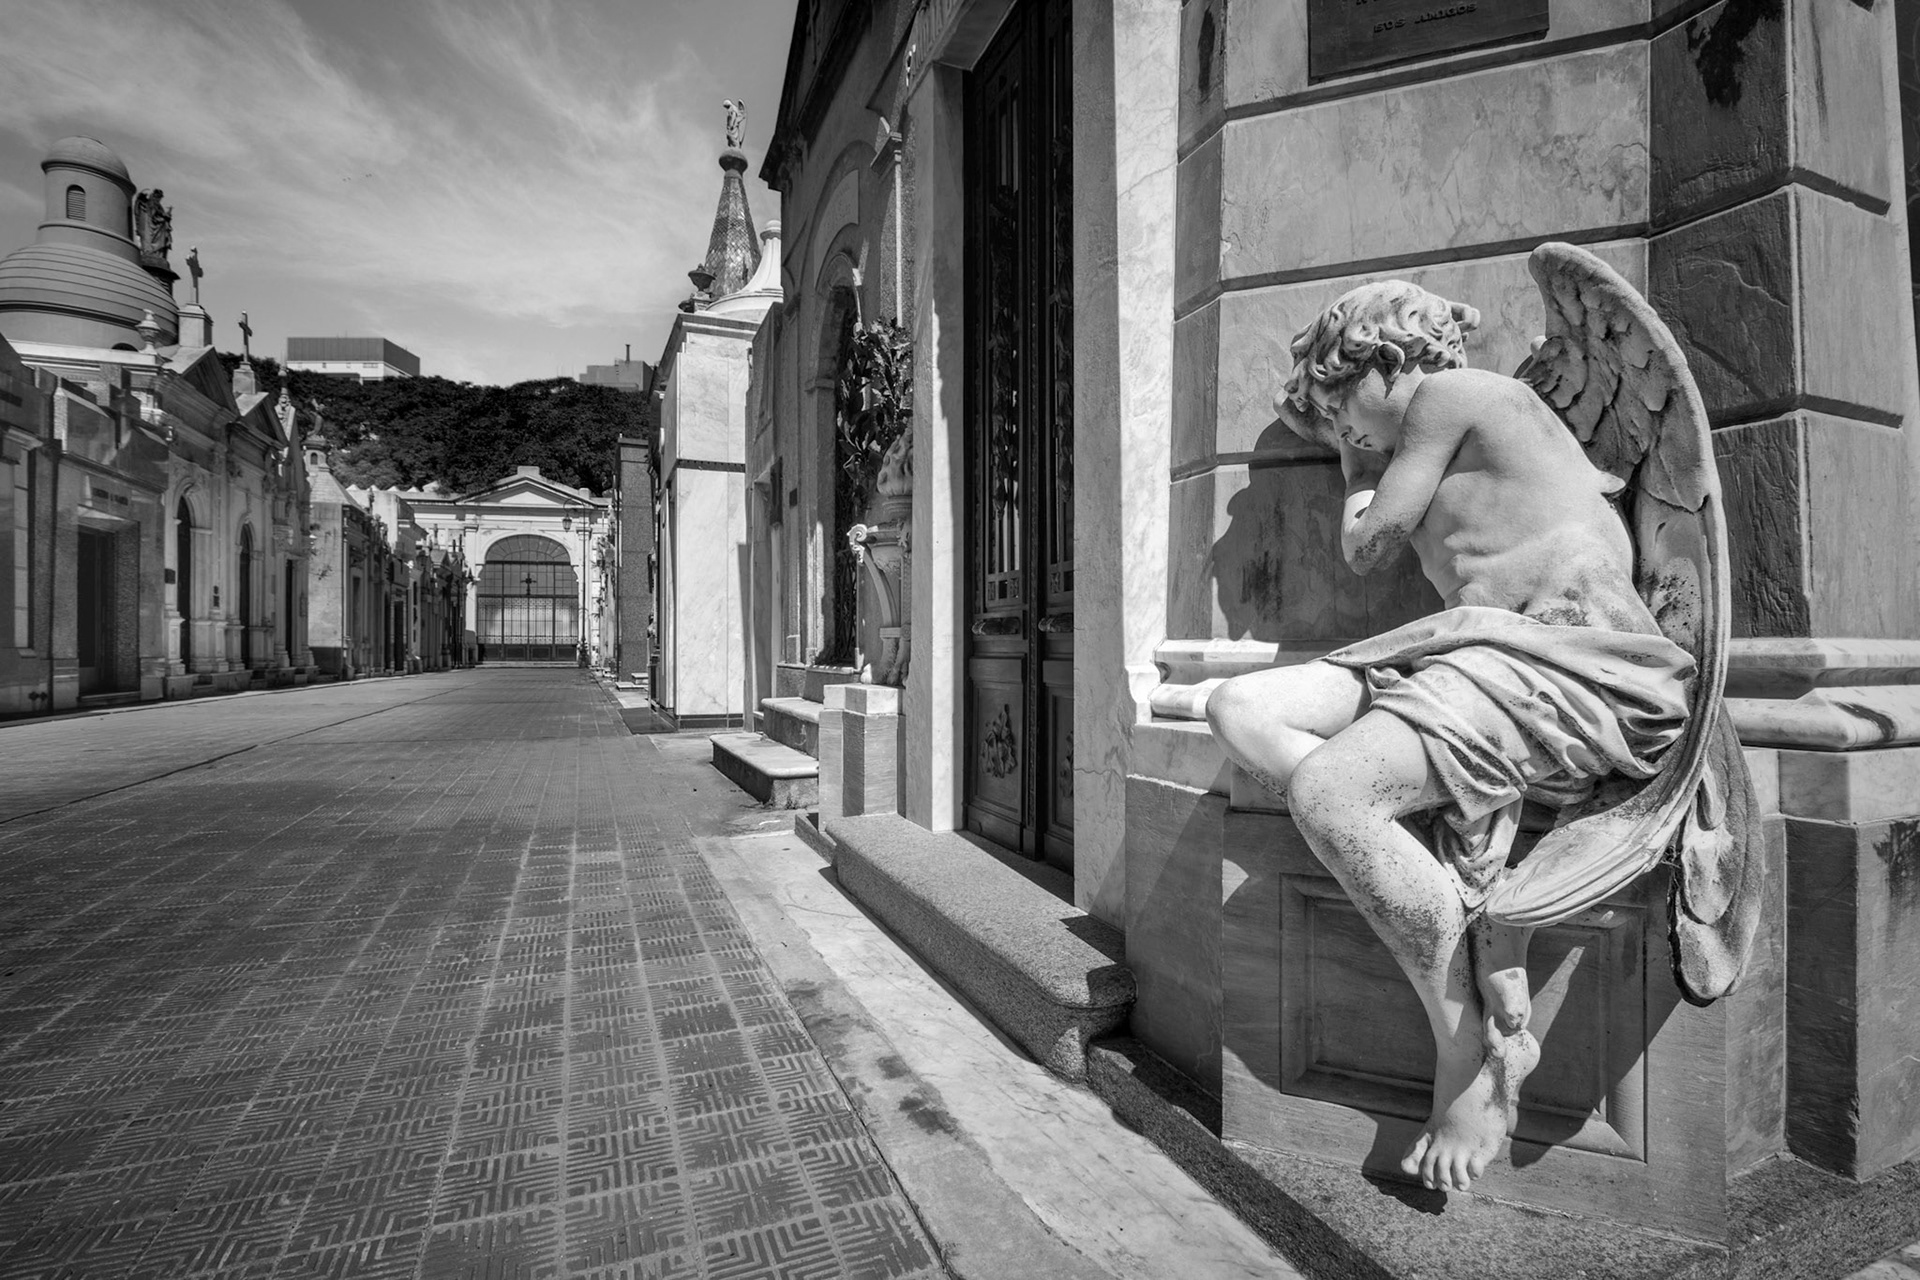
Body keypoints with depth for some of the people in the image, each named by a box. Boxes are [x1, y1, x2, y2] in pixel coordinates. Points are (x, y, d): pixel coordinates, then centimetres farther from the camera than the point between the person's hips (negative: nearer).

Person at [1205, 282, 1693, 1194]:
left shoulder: (1452, 395, 4)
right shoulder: (1443, 445, 30)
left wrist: (1361, 465, 23)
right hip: (1480, 654, 9)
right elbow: (1367, 549, 32)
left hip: (1572, 655, -9)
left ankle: (1477, 1044, -10)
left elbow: (1367, 549, 5)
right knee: (1240, 712, -8)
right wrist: (1355, 459, 35)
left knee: (1326, 793, -31)